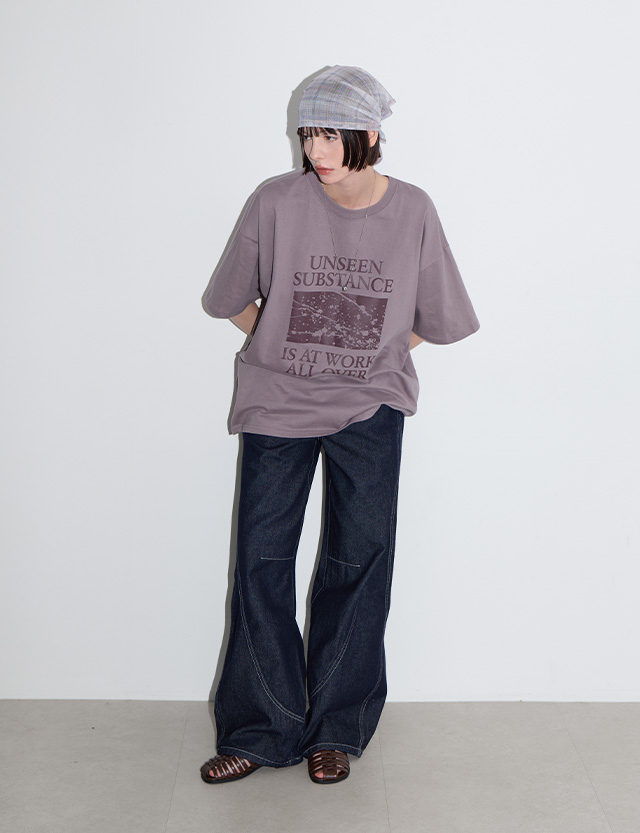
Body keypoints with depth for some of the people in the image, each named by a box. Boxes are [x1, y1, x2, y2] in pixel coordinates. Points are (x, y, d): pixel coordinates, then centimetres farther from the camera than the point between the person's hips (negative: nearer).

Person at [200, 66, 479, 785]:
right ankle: (262, 731, 14)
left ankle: (336, 729, 17)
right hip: (277, 402, 0)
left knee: (360, 558, 1)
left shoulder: (412, 213, -5)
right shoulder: (276, 202, -7)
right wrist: (290, 345, 4)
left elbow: (436, 321, 7)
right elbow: (231, 299, 6)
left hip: (369, 407, 0)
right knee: (261, 560, -1)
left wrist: (372, 346, 5)